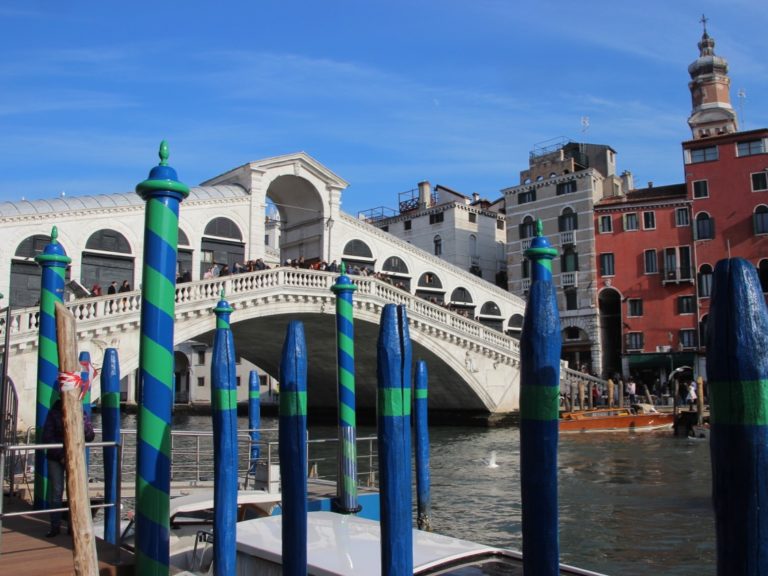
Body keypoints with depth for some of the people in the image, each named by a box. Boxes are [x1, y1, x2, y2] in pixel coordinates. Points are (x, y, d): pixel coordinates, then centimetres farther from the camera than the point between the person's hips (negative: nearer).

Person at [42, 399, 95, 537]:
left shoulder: (81, 413, 1)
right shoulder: (54, 413, -2)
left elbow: (90, 437, -4)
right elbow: (47, 437, -4)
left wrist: (83, 426, -24)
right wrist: (60, 455, -10)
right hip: (55, 458, -1)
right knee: (56, 492, 0)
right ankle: (55, 527, 9)